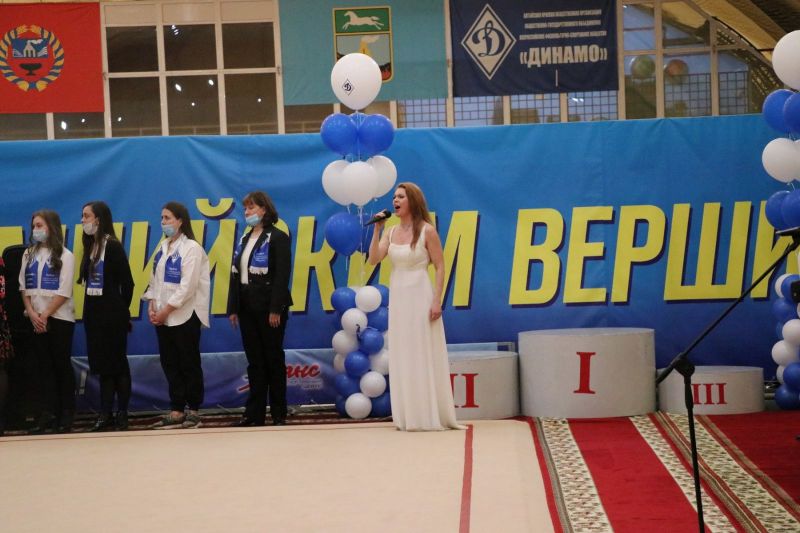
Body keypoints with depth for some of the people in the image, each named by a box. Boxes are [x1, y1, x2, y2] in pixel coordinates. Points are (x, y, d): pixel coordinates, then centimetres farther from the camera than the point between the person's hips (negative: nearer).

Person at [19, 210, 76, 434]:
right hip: (36, 319, 4)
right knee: (44, 365, 3)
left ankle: (67, 413, 6)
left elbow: (64, 292, -10)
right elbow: (24, 286, 8)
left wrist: (45, 315, -12)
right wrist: (32, 313, -5)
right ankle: (48, 413, 4)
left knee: (62, 364, 0)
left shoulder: (64, 256, -5)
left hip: (59, 318, -4)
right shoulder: (29, 254, 10)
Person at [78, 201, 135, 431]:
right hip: (93, 311, 7)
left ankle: (122, 412, 8)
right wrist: (89, 308, 5)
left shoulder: (112, 245, -10)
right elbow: (89, 280, 11)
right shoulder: (90, 245, 10)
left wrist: (122, 310, 0)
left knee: (117, 363, 1)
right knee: (101, 364, 8)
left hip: (111, 313, -7)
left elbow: (127, 282, -9)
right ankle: (106, 413, 13)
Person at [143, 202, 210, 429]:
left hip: (184, 315, -7)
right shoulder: (163, 247, 13)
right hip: (163, 317, 7)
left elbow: (188, 286, -16)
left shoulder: (191, 248, -9)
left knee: (189, 364, 0)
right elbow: (155, 280, 14)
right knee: (170, 364, 8)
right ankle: (177, 412, 14)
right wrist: (152, 305, 0)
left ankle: (193, 411, 8)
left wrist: (166, 310, -15)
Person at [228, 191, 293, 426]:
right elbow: (236, 274, 12)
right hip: (247, 307, 6)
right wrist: (233, 308, 7)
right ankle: (255, 413, 11)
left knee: (274, 359, 2)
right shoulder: (244, 239, 14)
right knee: (254, 361, 8)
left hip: (269, 308, -6)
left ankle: (279, 413, 9)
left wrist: (276, 309, -18)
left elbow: (282, 276, -13)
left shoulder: (277, 238, -7)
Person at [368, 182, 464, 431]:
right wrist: (377, 229, -8)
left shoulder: (427, 230, -6)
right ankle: (409, 416, 14)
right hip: (397, 297, 6)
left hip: (420, 296, -6)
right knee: (402, 357, 7)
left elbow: (440, 267, -8)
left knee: (424, 355, -2)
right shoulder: (390, 232, 9)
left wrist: (437, 300, -15)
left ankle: (430, 416, 5)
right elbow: (373, 260, -2)